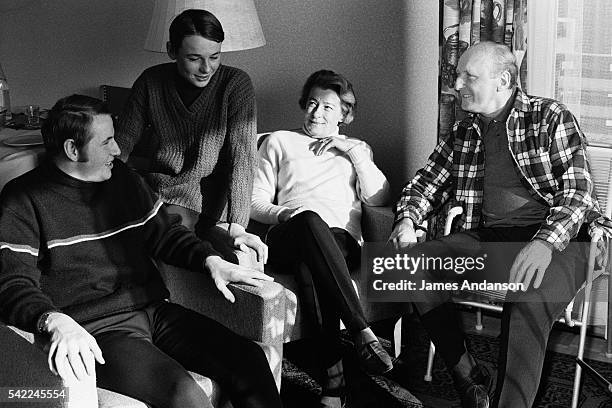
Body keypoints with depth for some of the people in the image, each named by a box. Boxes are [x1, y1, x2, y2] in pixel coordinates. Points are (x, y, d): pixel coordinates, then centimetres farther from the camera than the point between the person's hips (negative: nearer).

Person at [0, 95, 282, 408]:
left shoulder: (123, 179, 15)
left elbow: (165, 232, 23)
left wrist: (211, 260, 4)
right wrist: (56, 322, -33)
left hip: (152, 309, 6)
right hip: (95, 329, -6)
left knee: (248, 359, -12)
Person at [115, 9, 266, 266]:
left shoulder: (235, 84, -8)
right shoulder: (151, 82, 1)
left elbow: (242, 157, -15)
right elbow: (121, 144, 4)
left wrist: (237, 224, -25)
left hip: (213, 192, -3)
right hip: (159, 183, 3)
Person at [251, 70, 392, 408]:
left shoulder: (356, 149, 30)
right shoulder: (279, 141, 28)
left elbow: (379, 199, 11)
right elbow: (257, 202, 19)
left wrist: (354, 152, 7)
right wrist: (283, 214, -3)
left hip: (341, 239, 1)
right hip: (287, 239, 0)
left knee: (315, 265, -40)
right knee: (310, 220, -41)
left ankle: (332, 371, -44)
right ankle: (362, 334, -47)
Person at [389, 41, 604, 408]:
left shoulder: (551, 117, 2)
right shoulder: (463, 134, 18)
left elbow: (578, 191, -7)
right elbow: (426, 184, 24)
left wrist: (545, 242, -25)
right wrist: (406, 220, 0)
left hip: (554, 242, -5)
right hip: (484, 240, 6)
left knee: (530, 300, -38)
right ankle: (469, 377, -10)